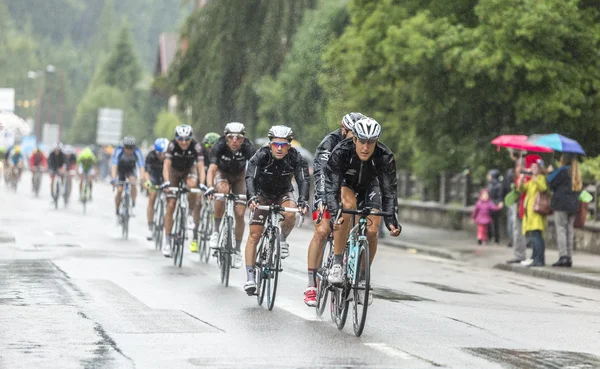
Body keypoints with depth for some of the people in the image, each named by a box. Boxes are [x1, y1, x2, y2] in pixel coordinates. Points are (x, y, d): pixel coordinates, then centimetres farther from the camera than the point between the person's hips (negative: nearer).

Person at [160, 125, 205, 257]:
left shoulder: (196, 146, -28)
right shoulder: (172, 145, -29)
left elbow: (200, 166, -35)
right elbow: (166, 165, -35)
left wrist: (202, 183, -50)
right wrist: (166, 181, -51)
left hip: (189, 169, 0)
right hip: (174, 171, 0)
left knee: (192, 185, -35)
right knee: (171, 205, -8)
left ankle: (195, 217, -11)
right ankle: (167, 241, -2)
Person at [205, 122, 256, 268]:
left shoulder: (247, 147, -30)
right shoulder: (219, 146, -31)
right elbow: (211, 169, -39)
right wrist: (210, 187, -56)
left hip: (239, 177, 1)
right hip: (222, 173, -1)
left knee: (240, 214, -9)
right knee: (223, 189, -35)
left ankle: (237, 250, 11)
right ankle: (216, 230, -20)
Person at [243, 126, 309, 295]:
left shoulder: (296, 158, -22)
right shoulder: (261, 156, -25)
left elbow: (303, 180, -29)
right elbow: (250, 177, -35)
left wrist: (302, 201, -47)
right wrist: (252, 197, -53)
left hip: (284, 193, 0)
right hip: (263, 194, 0)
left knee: (290, 215, -33)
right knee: (254, 235, -12)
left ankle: (283, 239, -1)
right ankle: (250, 277, -10)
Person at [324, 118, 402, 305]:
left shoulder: (385, 157, -31)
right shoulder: (340, 152, -35)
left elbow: (389, 191, -28)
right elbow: (331, 187, -37)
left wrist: (392, 221, -40)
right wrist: (335, 214, -52)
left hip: (368, 187, 2)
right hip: (344, 184, -2)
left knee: (371, 231, -14)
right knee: (348, 205, -35)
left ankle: (362, 278, 7)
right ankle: (337, 263, -28)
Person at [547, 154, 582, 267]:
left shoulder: (563, 171, -8)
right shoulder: (576, 174, 14)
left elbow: (551, 182, -6)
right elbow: (580, 189, 15)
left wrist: (550, 172, 10)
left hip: (561, 203, -7)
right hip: (573, 205, 7)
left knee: (561, 229, -6)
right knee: (570, 230, 7)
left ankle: (563, 256, -14)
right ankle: (569, 258, 5)